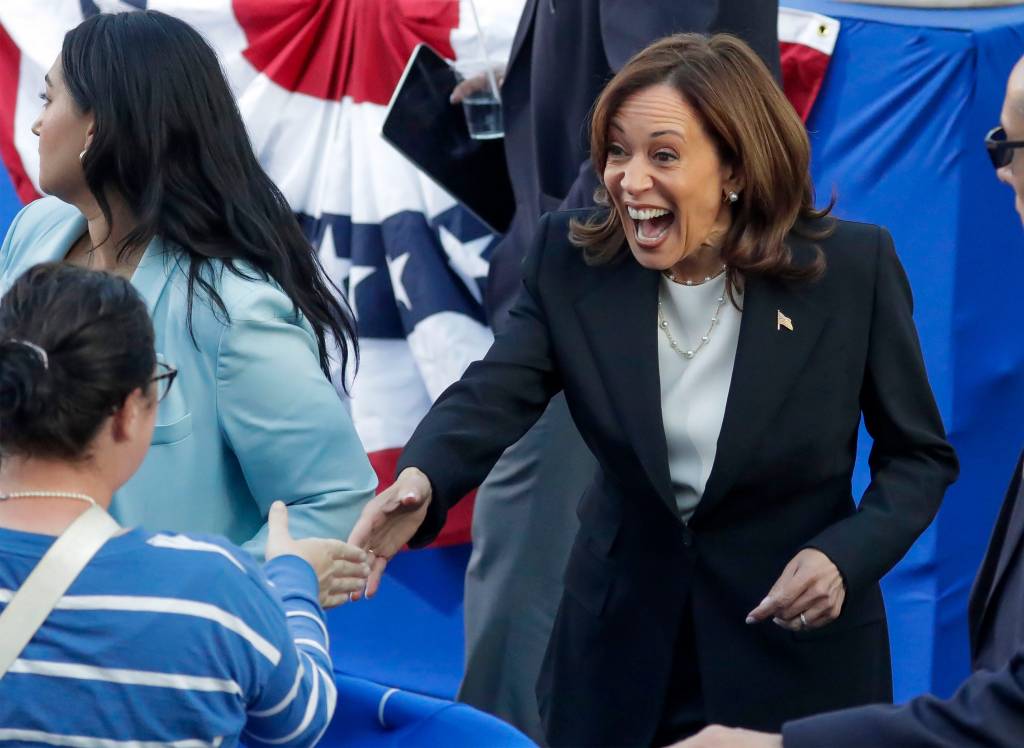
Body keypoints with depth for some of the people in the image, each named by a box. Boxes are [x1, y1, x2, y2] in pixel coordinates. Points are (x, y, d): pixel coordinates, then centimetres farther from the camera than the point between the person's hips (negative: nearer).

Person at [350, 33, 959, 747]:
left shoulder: (854, 267, -14)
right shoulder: (571, 258, -8)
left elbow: (919, 453, -5)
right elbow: (494, 395, -21)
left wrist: (846, 555, -22)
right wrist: (420, 482, -42)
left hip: (797, 658, -2)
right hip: (622, 644, 2)